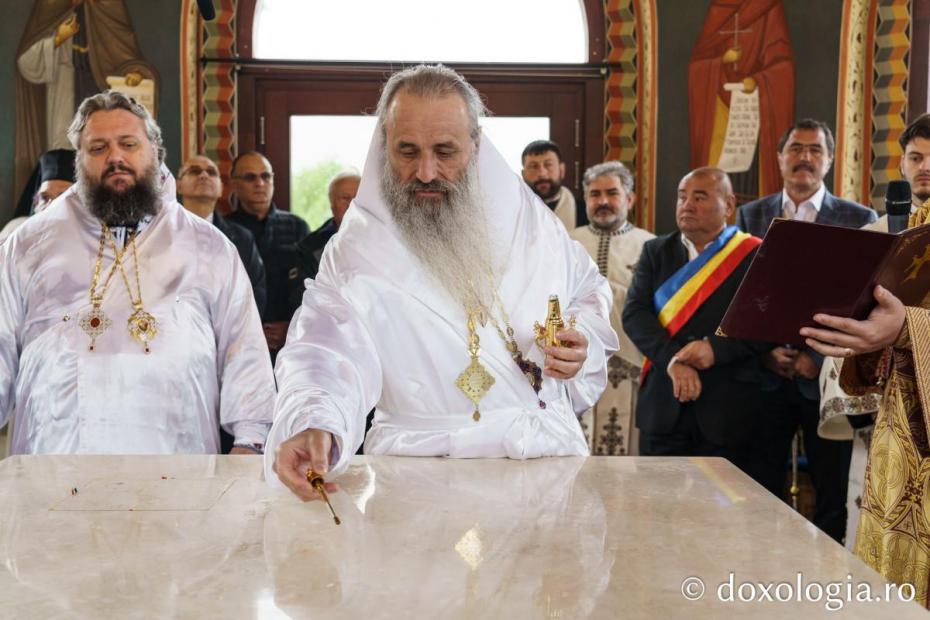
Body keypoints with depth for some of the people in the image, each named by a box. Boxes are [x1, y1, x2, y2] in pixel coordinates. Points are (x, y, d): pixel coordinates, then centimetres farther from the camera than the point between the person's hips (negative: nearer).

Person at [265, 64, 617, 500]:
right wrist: (314, 426, -38)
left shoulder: (527, 217, 9)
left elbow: (589, 291, 23)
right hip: (423, 467, -1)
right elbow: (330, 353, -17)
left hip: (551, 451, 2)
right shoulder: (356, 252, -3)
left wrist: (582, 343, 1)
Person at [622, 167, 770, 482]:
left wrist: (717, 349, -20)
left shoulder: (756, 256, 1)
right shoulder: (656, 251, 11)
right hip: (663, 407, 3)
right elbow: (634, 313, -1)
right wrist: (672, 360, -16)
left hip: (729, 412, -3)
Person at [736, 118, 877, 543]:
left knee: (832, 493, 6)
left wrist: (821, 358, -12)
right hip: (766, 375, 1)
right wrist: (764, 349, -9)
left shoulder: (860, 220, 3)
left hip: (827, 377, -1)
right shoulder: (750, 216, 8)